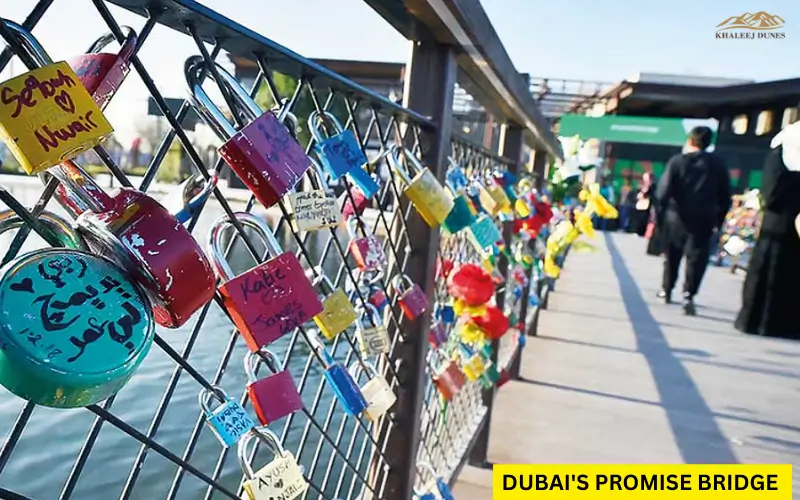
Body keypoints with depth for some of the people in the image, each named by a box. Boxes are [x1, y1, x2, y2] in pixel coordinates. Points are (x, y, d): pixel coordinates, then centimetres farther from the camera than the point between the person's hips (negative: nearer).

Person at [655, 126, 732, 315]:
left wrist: (659, 214, -4)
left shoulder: (677, 161, -2)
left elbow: (663, 191, -9)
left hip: (676, 216, 0)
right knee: (696, 257, 0)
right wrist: (719, 219, 10)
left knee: (672, 255, 15)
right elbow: (725, 195, 5)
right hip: (704, 218, 0)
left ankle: (666, 290, 28)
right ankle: (688, 295, -13)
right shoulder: (718, 163, 5)